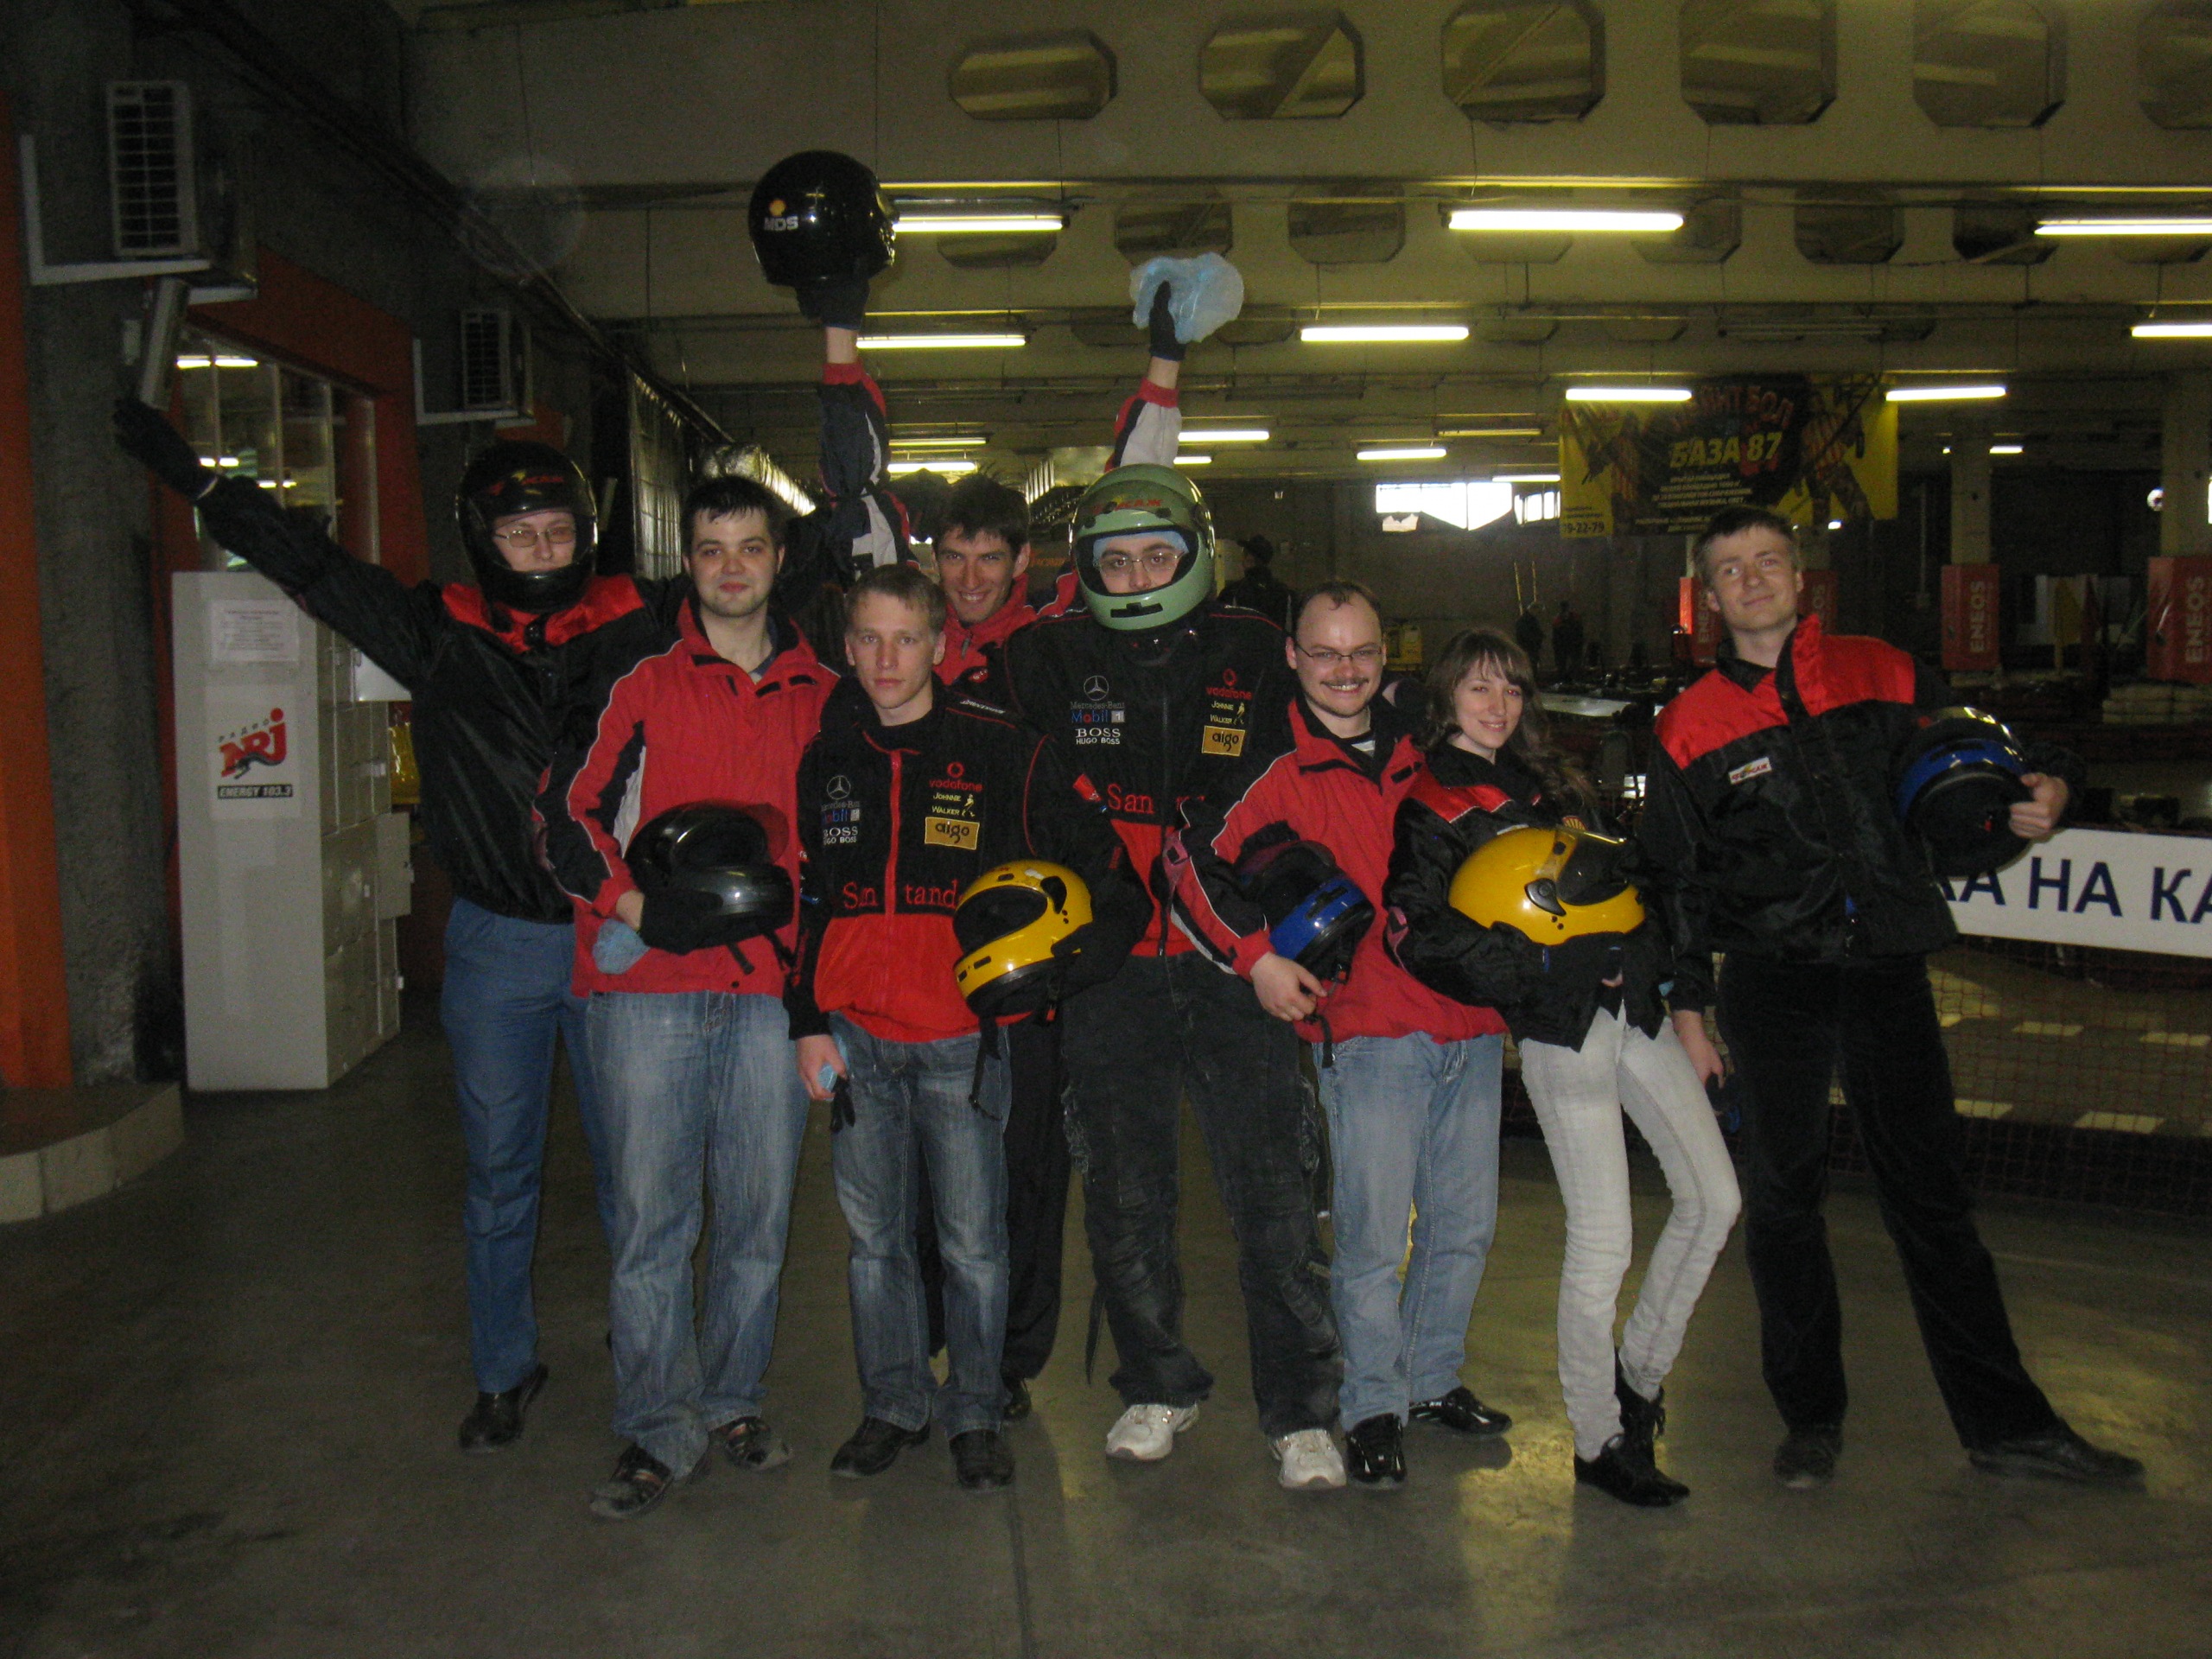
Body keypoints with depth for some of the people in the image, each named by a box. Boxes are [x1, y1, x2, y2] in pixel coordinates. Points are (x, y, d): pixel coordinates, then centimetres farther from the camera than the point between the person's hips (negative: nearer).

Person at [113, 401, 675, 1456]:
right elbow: (309, 564, 7)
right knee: (498, 1171, 12)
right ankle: (504, 1371, 29)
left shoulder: (642, 626, -2)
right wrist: (191, 475, 7)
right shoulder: (440, 637, 2)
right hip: (495, 943, 2)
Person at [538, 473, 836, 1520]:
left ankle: (730, 1399, 27)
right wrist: (632, 904, -11)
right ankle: (657, 1430, 12)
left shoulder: (818, 693, 12)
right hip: (648, 984, -2)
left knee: (758, 1211, 9)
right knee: (651, 1211, 0)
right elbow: (565, 805, 1)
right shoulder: (641, 676, 3)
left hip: (770, 982, 3)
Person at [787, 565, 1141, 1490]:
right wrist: (809, 1022, 9)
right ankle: (892, 1406, 27)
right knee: (874, 1235, 12)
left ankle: (974, 1413, 21)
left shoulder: (1001, 754, -2)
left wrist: (1062, 959, -8)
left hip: (962, 1037, -3)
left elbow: (1098, 863, 3)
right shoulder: (825, 762, 10)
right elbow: (805, 902, 16)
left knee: (972, 1238, 4)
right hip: (854, 1037, 3)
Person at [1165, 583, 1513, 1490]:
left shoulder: (1420, 748, 13)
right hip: (1368, 1028, -6)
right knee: (1373, 1237, -3)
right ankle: (1373, 1406, 16)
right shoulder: (1279, 764, -4)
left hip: (1470, 1021, 6)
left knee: (1466, 1224, 13)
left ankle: (1433, 1378, 33)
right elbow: (1193, 855, -9)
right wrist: (1257, 957, -15)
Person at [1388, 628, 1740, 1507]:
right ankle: (1598, 1442, 13)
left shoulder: (1553, 781, 20)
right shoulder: (1431, 803, -2)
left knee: (1714, 1197, 6)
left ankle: (1638, 1372, 26)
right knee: (1604, 1237, -5)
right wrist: (1537, 967, -17)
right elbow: (1420, 933, -12)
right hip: (1558, 1026, -7)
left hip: (1633, 1006, 7)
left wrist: (1651, 962, 8)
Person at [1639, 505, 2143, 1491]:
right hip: (1772, 979, -1)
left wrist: (2043, 790, -8)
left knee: (1930, 1191, 8)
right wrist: (1687, 1008, 1)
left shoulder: (1882, 677, 4)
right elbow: (1673, 881, 4)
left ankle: (2005, 1422, 20)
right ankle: (1811, 1415, 23)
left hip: (1888, 966, 1)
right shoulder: (1692, 726, 1)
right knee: (1781, 1197, 6)